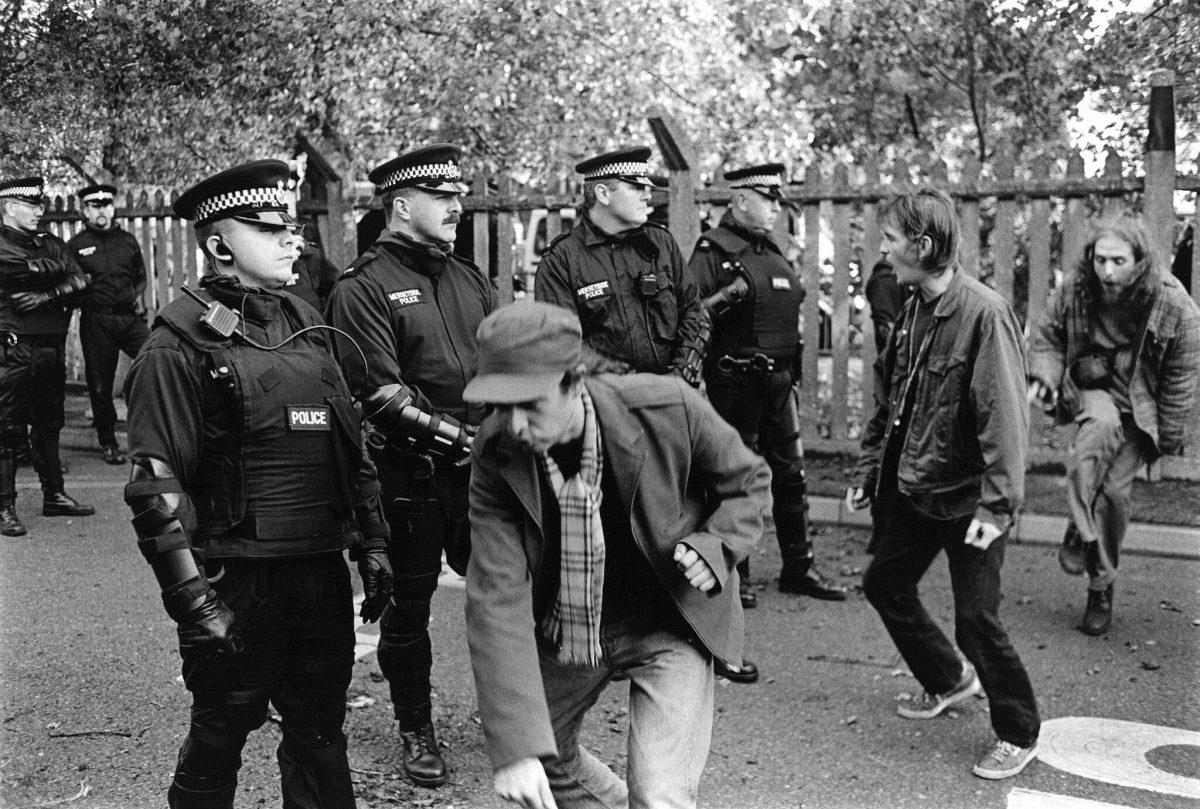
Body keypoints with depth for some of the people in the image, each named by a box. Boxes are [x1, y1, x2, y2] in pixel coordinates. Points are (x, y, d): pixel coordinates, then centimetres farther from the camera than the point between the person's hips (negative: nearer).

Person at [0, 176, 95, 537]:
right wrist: (58, 268, -2)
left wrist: (46, 297, -12)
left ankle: (54, 496, 23)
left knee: (49, 424, 14)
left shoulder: (51, 243, 15)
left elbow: (80, 282, 2)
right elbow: (29, 271, -19)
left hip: (53, 346, 6)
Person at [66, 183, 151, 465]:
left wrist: (138, 295, 5)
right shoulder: (75, 246, 3)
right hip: (97, 321, -2)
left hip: (130, 316, 2)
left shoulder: (127, 240, 11)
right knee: (101, 383, 4)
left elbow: (141, 277, 23)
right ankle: (108, 442, 16)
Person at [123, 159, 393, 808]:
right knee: (219, 736, 10)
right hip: (237, 579, -5)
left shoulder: (302, 323, 11)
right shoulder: (181, 342, -9)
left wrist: (371, 545, 13)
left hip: (322, 569, 6)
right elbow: (156, 485, -13)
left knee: (320, 735, 15)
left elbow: (350, 442, 16)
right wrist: (194, 601, -17)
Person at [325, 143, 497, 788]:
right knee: (408, 608, 10)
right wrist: (455, 434, -20)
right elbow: (378, 392, -16)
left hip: (482, 468, 5)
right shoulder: (363, 287, -7)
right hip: (409, 474, -5)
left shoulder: (469, 278, 13)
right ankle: (416, 730, 28)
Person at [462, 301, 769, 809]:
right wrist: (513, 747, -32)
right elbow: (497, 598, -26)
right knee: (546, 764, 22)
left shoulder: (666, 409, -27)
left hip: (669, 625, -3)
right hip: (563, 630, 3)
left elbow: (748, 482, -6)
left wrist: (717, 547, -26)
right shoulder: (495, 457, -22)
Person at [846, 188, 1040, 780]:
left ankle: (1019, 735, 20)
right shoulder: (913, 310, 6)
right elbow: (890, 401, 13)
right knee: (883, 584, 17)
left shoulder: (984, 313, -20)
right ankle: (949, 680, 40)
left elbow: (1005, 415, -23)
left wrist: (998, 503, -26)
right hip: (914, 488, 9)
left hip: (967, 498, -8)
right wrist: (870, 470, 13)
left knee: (976, 618, -4)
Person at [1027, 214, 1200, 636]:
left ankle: (1101, 588, 13)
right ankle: (1081, 534, -21)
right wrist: (1044, 376, -15)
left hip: (1141, 405, 0)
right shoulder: (1075, 289, -13)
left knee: (1113, 490, -8)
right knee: (1104, 423, -35)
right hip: (1092, 389, 1)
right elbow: (1048, 335, 5)